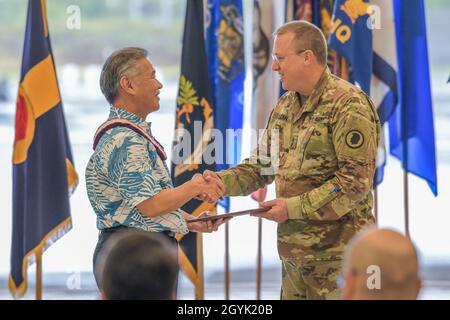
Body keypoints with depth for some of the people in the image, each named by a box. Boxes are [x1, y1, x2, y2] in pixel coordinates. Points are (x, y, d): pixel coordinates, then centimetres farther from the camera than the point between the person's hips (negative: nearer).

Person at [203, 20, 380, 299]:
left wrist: (294, 207, -18)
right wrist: (222, 182, 1)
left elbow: (355, 181, -19)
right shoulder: (286, 106, 14)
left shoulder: (349, 106, -14)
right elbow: (262, 166, 20)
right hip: (294, 251, 8)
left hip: (336, 253, -8)